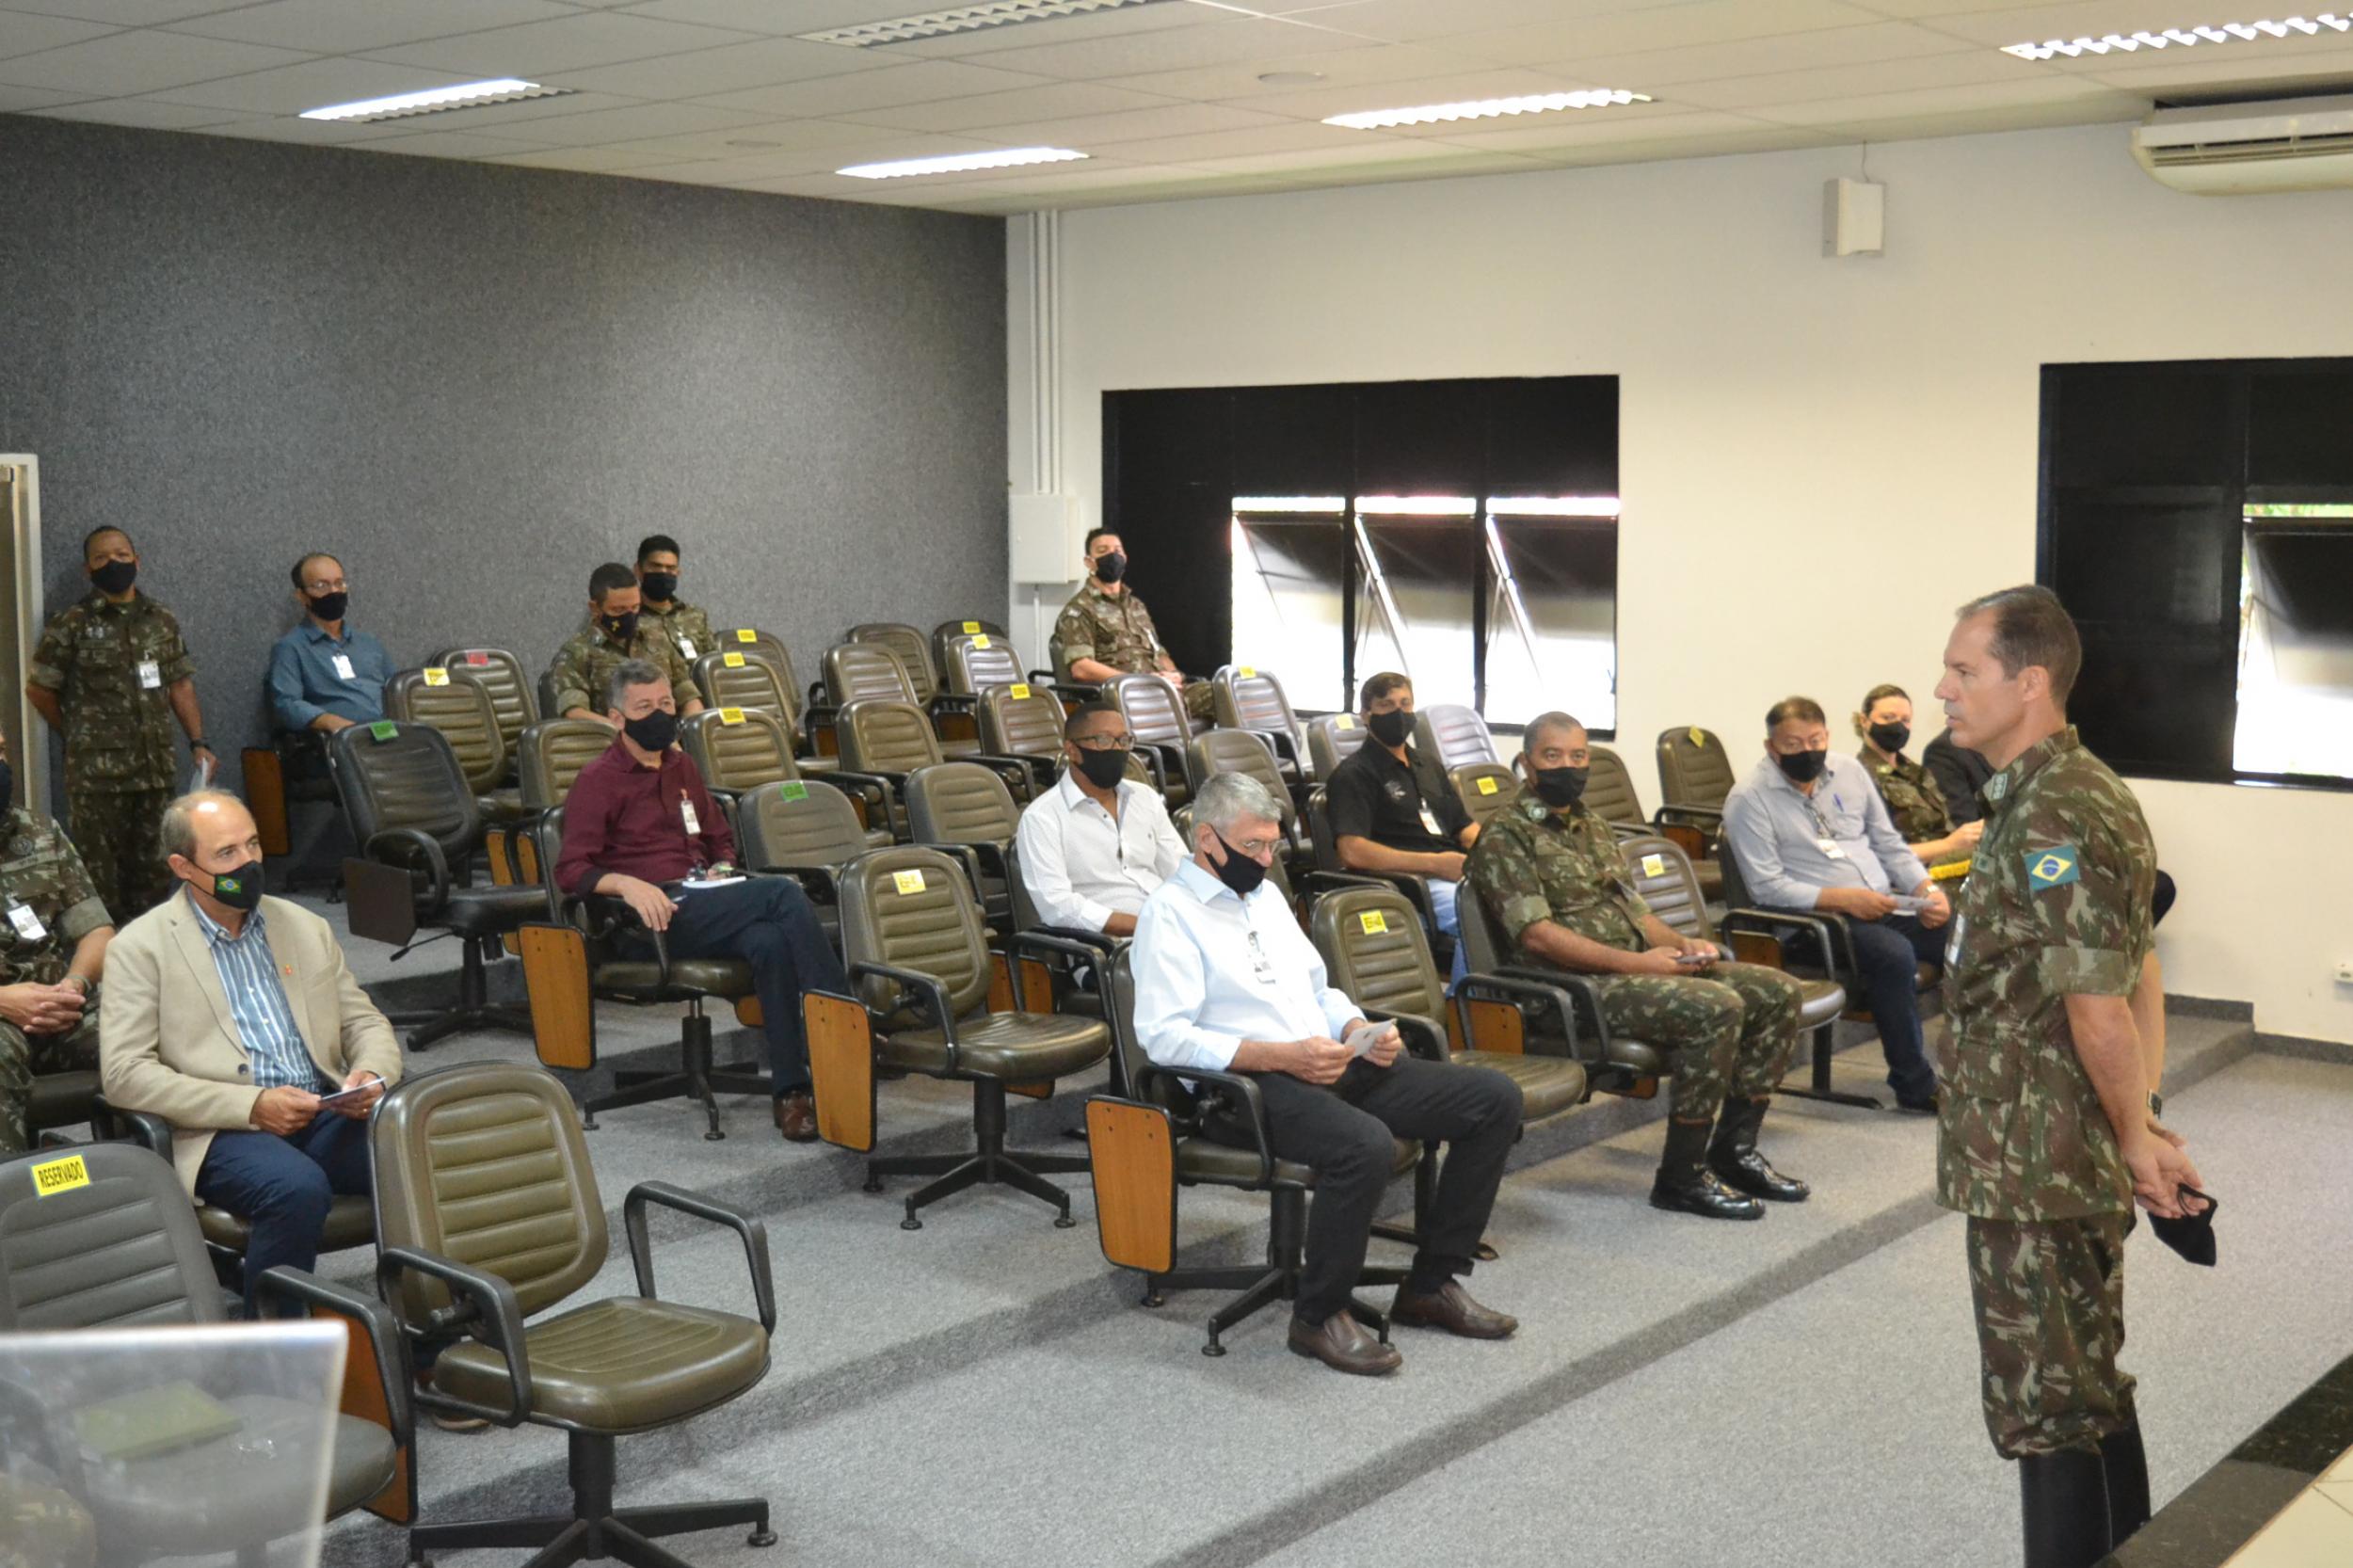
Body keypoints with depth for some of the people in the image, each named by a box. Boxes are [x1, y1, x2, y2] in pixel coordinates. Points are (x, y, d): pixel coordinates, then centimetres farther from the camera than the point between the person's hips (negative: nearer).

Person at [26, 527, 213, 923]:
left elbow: (181, 686, 11)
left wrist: (199, 743, 2)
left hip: (156, 770, 4)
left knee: (154, 872, 11)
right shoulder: (70, 625, -3)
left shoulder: (163, 621, 10)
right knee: (101, 875, 0)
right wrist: (80, 736, 8)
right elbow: (38, 689, 2)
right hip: (96, 773, -4)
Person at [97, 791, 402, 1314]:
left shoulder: (305, 928, 19)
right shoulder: (139, 947, 4)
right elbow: (124, 1074, -6)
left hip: (325, 1114, 4)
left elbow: (365, 1021, 22)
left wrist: (371, 1076, -4)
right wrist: (251, 1105, -15)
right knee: (298, 1187, -36)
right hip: (220, 1133, -4)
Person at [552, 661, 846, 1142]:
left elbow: (720, 839, 34)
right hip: (657, 917, -6)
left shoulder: (681, 767, 25)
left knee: (771, 942, -31)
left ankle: (792, 1091, -34)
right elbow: (571, 870, -5)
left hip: (704, 905, 6)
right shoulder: (598, 780, 4)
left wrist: (723, 869, 11)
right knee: (782, 893, -28)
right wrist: (627, 884, -23)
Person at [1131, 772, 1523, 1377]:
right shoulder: (1171, 912, -4)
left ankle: (1432, 1283, 2)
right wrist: (1280, 1056, -21)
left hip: (1334, 1065, 9)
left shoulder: (1266, 894, 21)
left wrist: (1363, 1031, 3)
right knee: (1366, 1144, -38)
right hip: (1249, 1085, -8)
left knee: (1495, 1098, -4)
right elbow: (1164, 1036, -15)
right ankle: (1319, 1316, -15)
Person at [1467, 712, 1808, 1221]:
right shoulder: (1505, 837, -7)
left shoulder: (1593, 826, 21)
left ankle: (1733, 1150, 3)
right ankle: (1681, 1177, -18)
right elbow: (1536, 935, -17)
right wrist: (1635, 961, -21)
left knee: (1779, 992, -2)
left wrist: (1680, 943, -1)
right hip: (1579, 986, -9)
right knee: (1717, 1007, -29)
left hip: (1639, 967, 9)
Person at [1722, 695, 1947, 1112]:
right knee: (1894, 953, -33)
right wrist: (1843, 899, -20)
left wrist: (1927, 889, 0)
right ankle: (1915, 1087, -20)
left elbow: (1889, 843, 18)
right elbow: (1767, 886, -12)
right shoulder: (1749, 799, -5)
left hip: (1885, 902, 7)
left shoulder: (1849, 771, 14)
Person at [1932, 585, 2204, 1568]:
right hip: (2070, 1161, 10)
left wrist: (2136, 1139, -9)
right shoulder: (2075, 793, 10)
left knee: (2049, 1410, 1)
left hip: (2036, 1171, -10)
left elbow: (2100, 1008, -22)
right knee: (2091, 1391, 20)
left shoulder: (2052, 818, -22)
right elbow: (2138, 970, 13)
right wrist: (2146, 1118, 7)